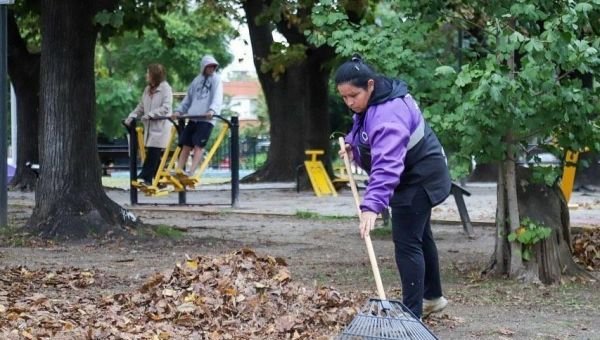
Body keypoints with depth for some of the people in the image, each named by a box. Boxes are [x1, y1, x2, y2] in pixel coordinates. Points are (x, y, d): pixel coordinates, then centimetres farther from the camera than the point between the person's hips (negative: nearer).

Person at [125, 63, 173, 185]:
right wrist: (132, 116, 2)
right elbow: (141, 106, 17)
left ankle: (145, 177, -15)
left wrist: (150, 115, -20)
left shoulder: (165, 88, -7)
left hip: (160, 128, -7)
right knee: (155, 156, 5)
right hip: (149, 127, 7)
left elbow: (166, 108, -15)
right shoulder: (148, 89, 15)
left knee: (153, 153, -11)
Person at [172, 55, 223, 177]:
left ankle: (191, 172, -20)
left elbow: (217, 98, -12)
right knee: (186, 145, 1)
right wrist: (179, 110, 8)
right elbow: (188, 98, 22)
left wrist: (212, 110, -29)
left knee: (199, 145, -13)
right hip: (193, 119, 5)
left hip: (206, 119, -5)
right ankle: (178, 171, 1)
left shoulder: (216, 80, 4)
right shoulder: (197, 81, 19)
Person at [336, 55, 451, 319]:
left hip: (419, 179, -11)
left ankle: (412, 314, -12)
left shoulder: (388, 114, -36)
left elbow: (387, 164, -47)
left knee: (407, 243, -13)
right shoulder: (373, 101, -3)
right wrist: (352, 143, -4)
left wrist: (372, 205, -57)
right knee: (419, 235, 23)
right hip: (416, 177, 11)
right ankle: (432, 297, 40)